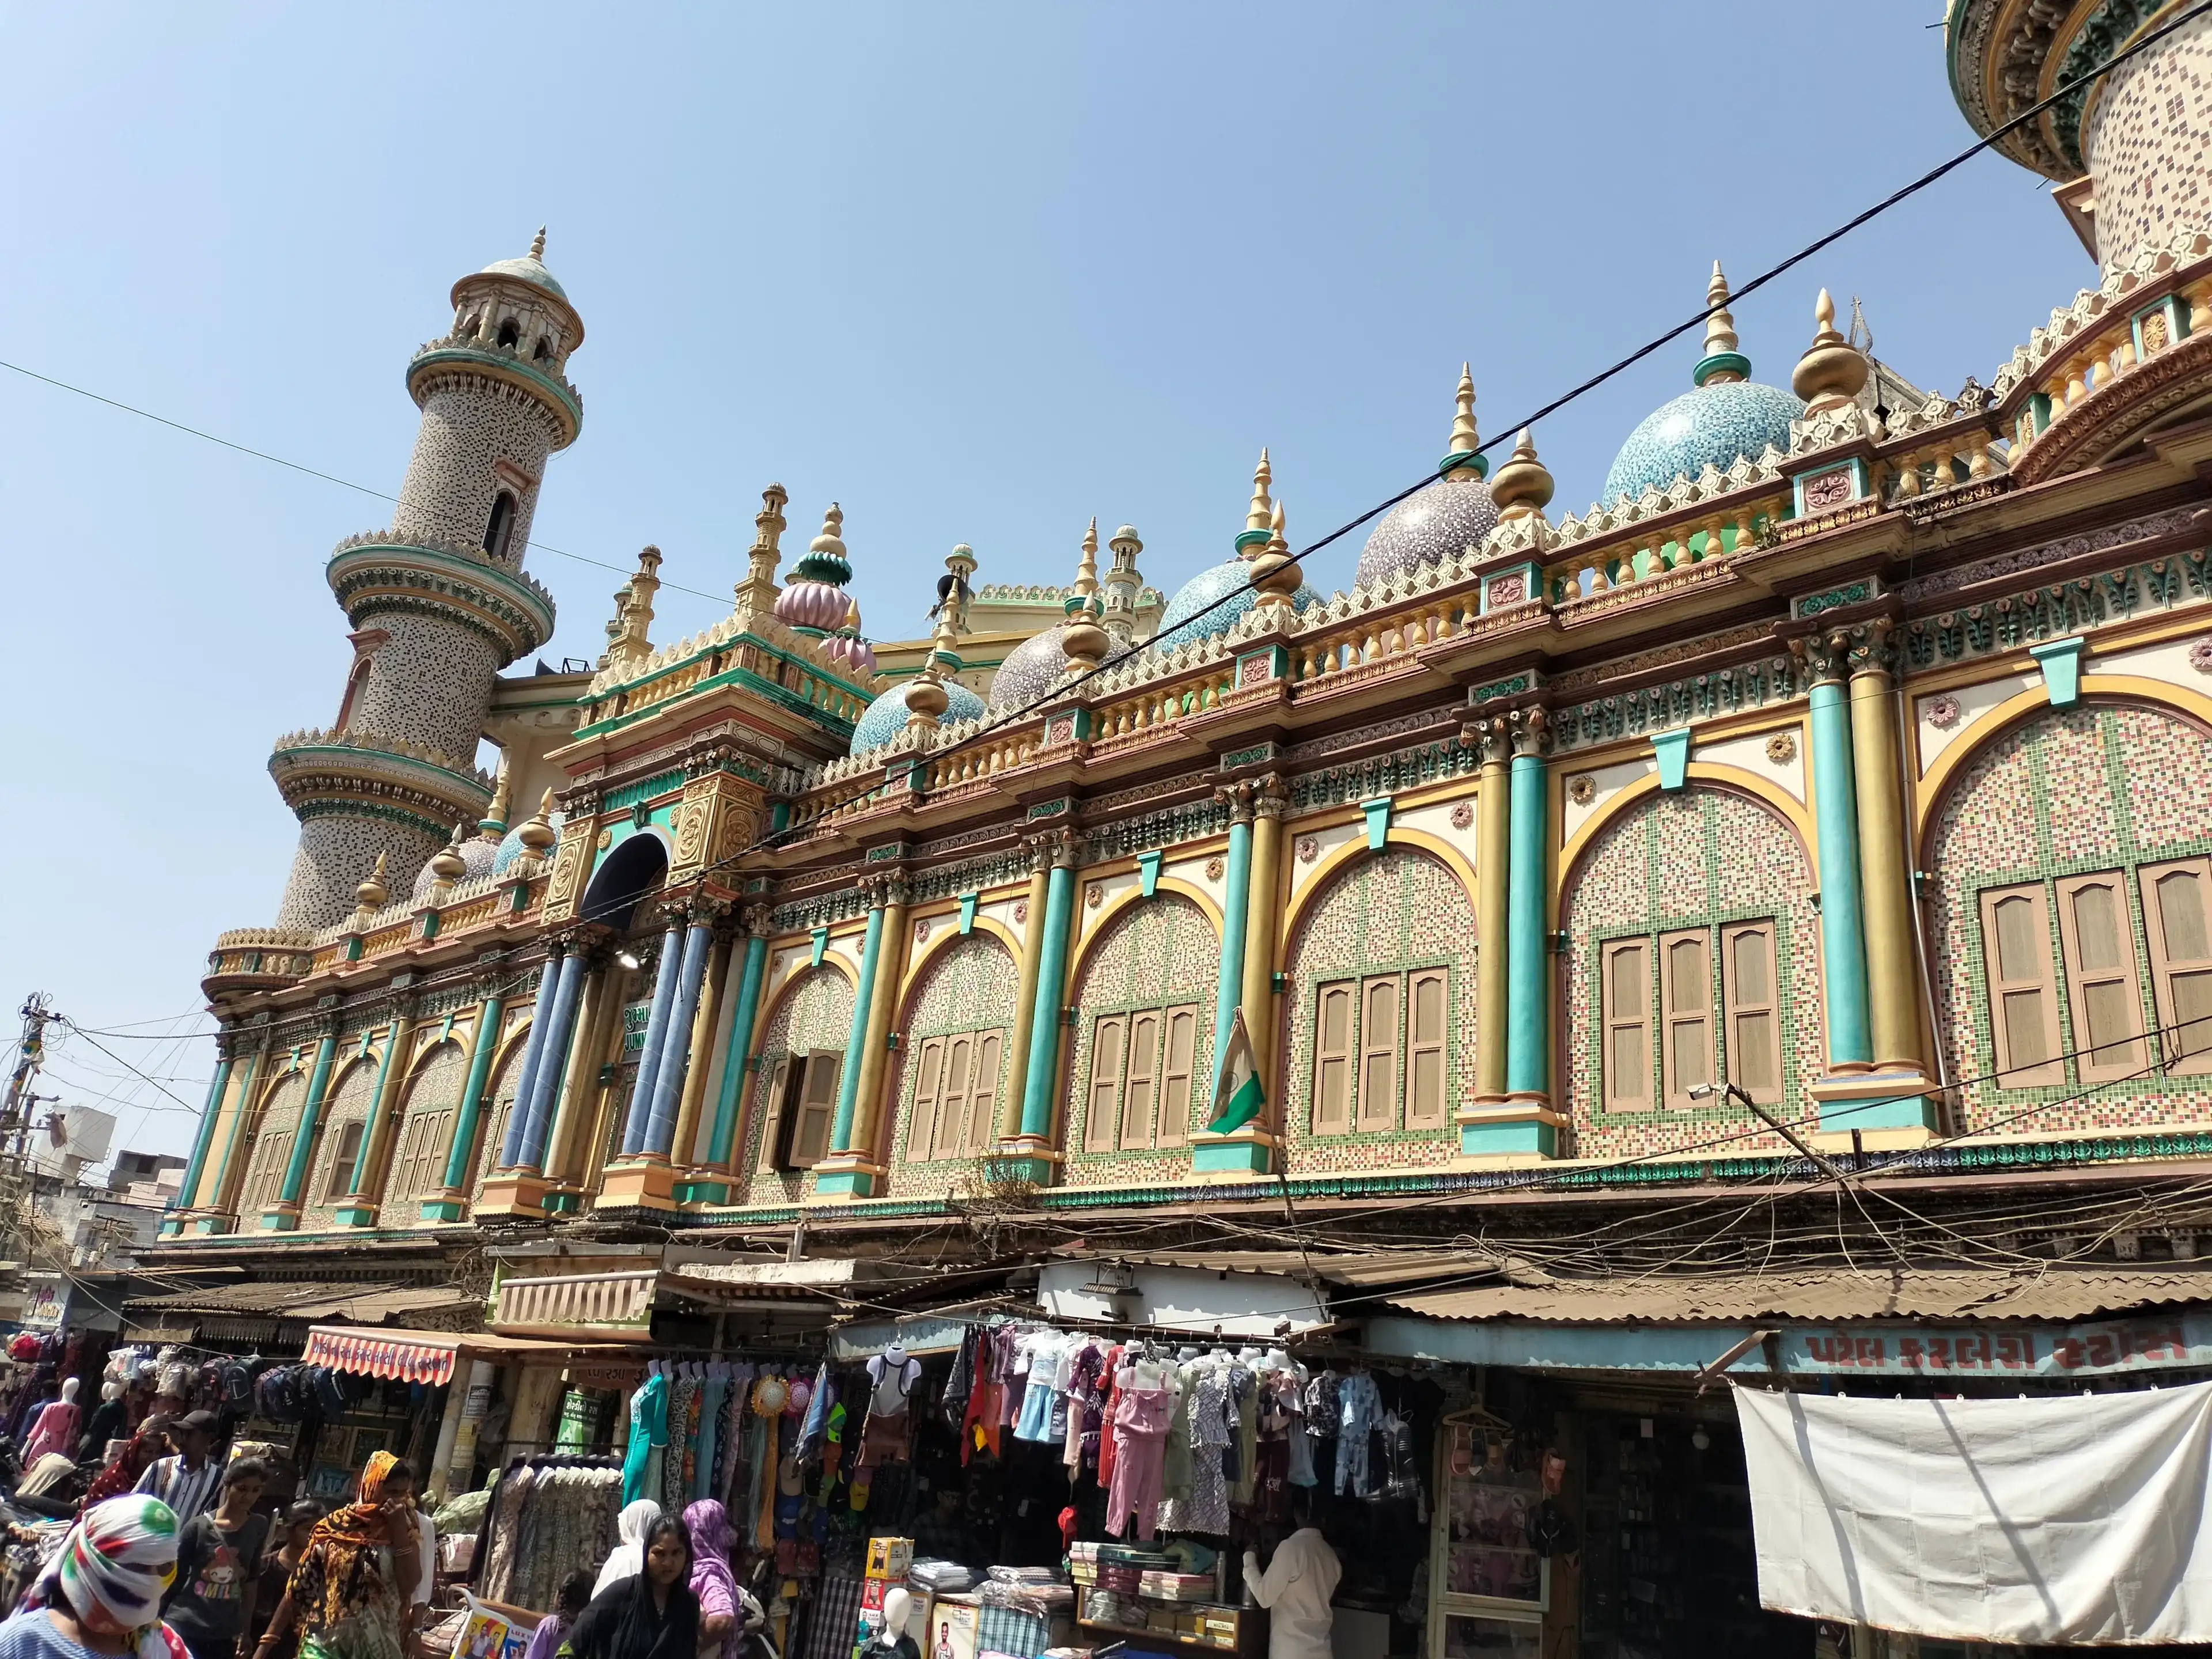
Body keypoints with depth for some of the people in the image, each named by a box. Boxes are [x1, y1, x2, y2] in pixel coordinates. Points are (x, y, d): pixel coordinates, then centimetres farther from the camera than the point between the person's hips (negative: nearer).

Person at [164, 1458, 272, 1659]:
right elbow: (175, 1577, 1)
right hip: (184, 1627, -2)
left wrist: (244, 1628, 13)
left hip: (225, 1634, 2)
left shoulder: (259, 1527, 1)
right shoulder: (198, 1527, -9)